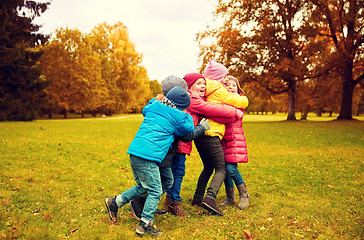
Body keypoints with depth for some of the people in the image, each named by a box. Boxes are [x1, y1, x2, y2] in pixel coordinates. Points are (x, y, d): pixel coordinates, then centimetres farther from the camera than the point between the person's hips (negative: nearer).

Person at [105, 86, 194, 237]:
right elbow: (188, 129, 15)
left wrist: (156, 99, 46)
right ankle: (145, 224, 3)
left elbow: (145, 109, 40)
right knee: (155, 191, 2)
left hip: (134, 151, 8)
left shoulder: (153, 107, 16)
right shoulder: (177, 116, -2)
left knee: (142, 187, 22)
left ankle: (114, 202, 28)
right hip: (148, 156, -8)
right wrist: (187, 116, 30)